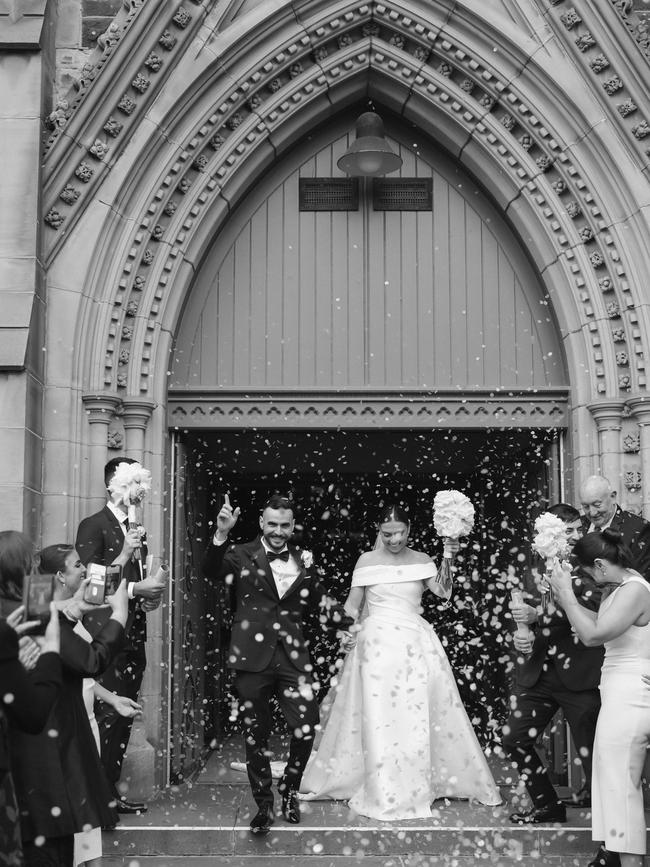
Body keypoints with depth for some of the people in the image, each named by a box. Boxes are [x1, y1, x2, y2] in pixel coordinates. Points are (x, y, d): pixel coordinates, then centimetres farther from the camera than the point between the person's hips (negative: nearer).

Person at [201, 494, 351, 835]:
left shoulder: (303, 561, 11)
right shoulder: (242, 555, 1)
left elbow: (317, 605, 16)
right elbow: (211, 572, -17)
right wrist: (221, 533, -33)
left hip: (293, 658, 2)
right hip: (252, 658, -1)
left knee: (306, 730, -7)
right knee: (256, 736, 8)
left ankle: (289, 790, 21)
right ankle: (263, 804, 26)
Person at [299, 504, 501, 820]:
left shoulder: (421, 560, 7)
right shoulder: (367, 560, 4)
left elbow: (443, 592, -6)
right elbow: (353, 602, 8)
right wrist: (350, 627, -9)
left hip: (416, 643, 2)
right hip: (378, 642, -2)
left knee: (419, 715, 3)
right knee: (378, 717, -3)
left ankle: (419, 785, 16)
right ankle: (382, 792, 5)